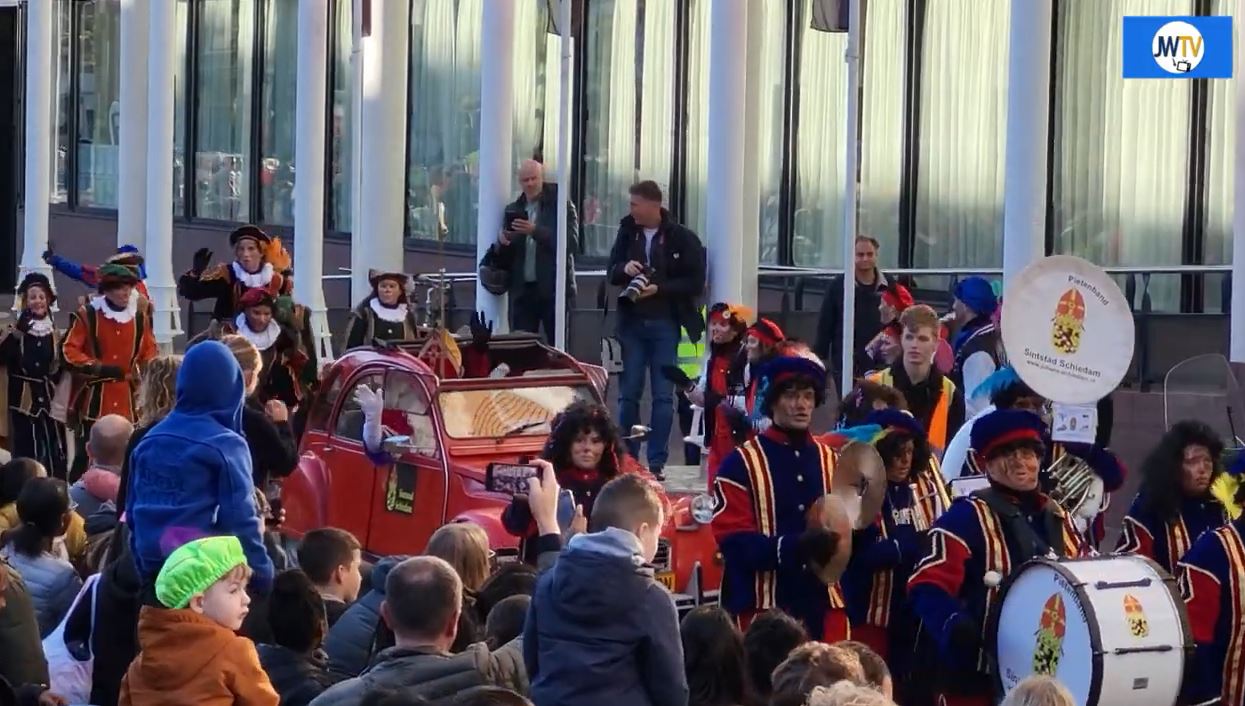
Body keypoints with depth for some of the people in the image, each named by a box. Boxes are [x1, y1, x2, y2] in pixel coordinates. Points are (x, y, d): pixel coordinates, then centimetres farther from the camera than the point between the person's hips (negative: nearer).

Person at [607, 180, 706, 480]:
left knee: (663, 395, 0)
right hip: (632, 322, 3)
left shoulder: (683, 238, -6)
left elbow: (695, 283, -7)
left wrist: (659, 289, -19)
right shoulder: (627, 232, 5)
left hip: (665, 324, -3)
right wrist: (624, 268, -11)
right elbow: (611, 272, 12)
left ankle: (657, 462, 4)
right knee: (628, 393, 6)